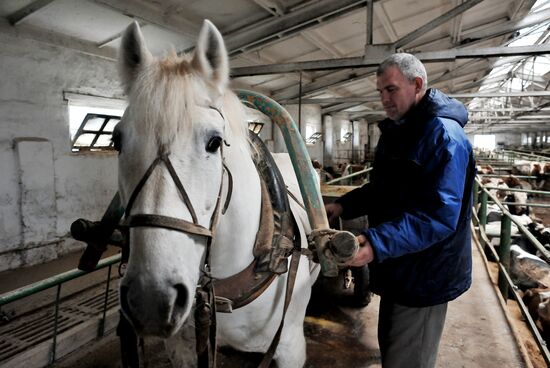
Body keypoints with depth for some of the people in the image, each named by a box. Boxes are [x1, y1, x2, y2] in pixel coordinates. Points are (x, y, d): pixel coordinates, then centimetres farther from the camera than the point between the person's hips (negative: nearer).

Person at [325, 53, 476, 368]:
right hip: (397, 268, 9)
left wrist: (377, 242, -41)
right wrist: (344, 205, -1)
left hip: (425, 276, -9)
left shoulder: (444, 135, -21)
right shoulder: (396, 131, 9)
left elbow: (438, 216, -30)